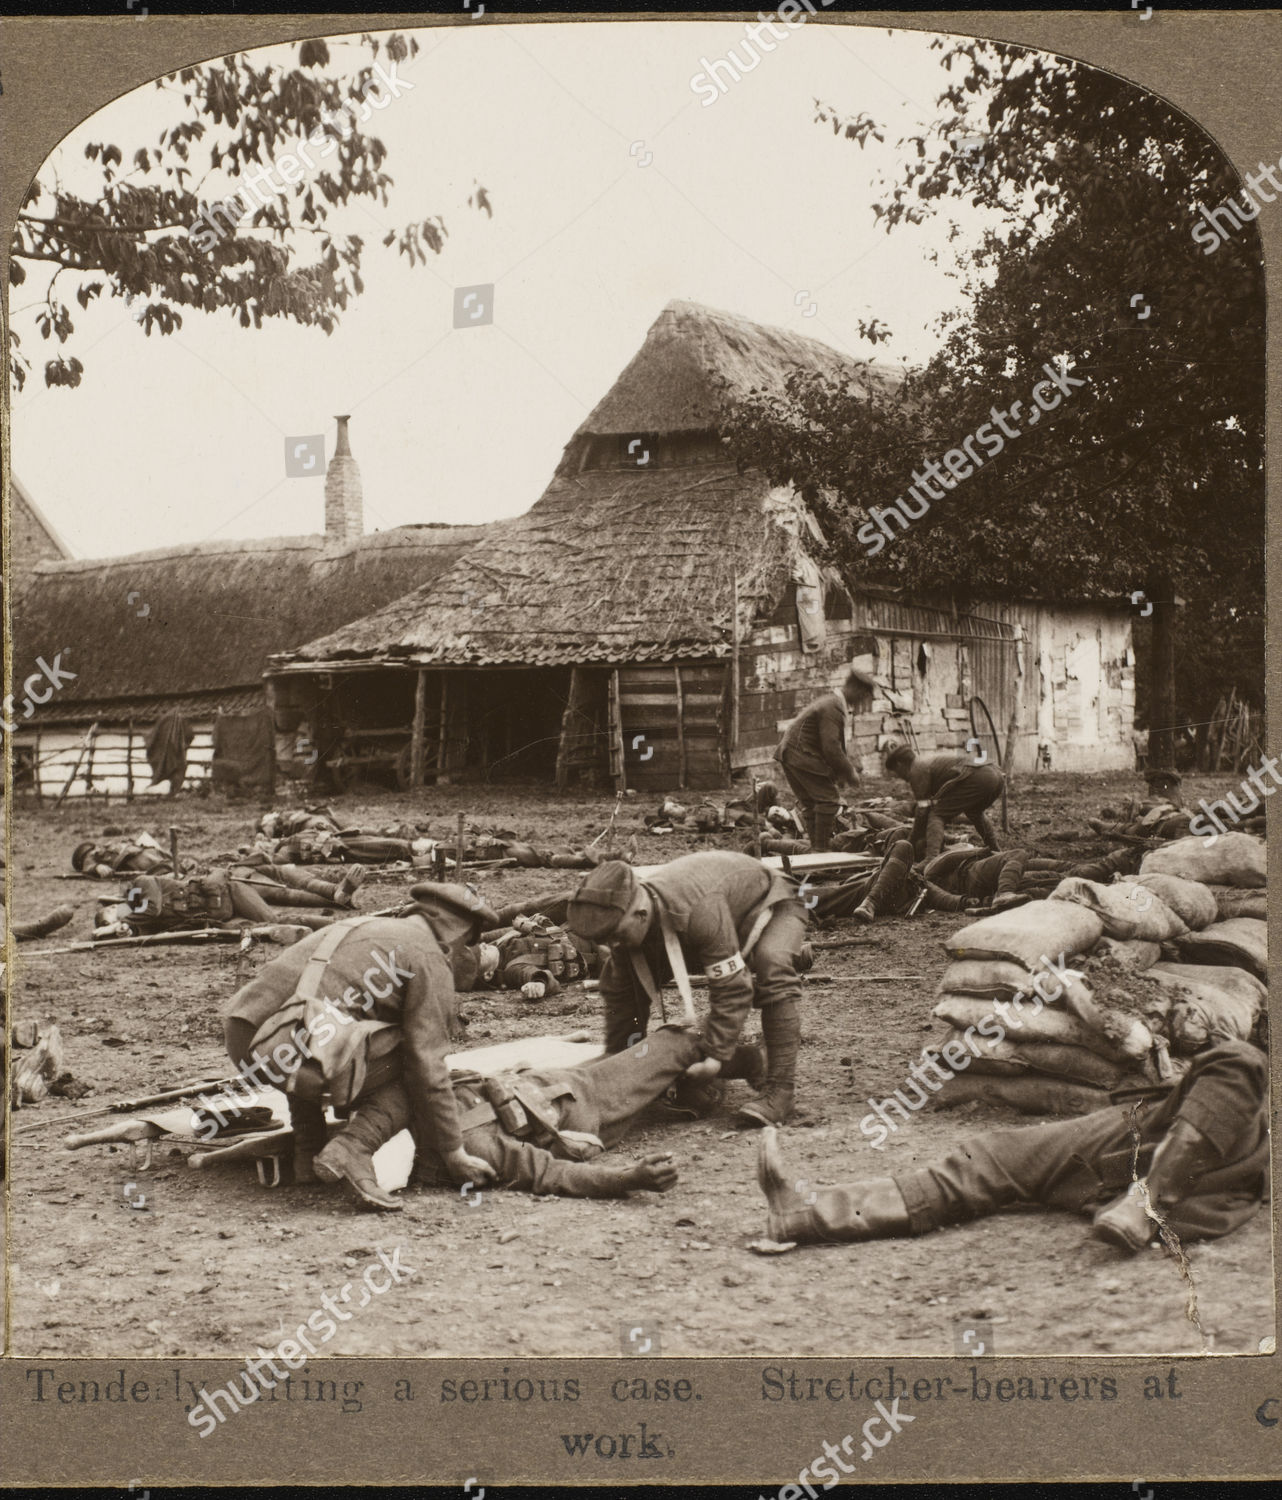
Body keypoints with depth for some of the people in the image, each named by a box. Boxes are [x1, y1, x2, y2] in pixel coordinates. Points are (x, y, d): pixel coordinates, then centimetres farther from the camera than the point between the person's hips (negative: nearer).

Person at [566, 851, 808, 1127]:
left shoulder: (699, 911, -46)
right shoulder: (627, 927, -22)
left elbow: (732, 986, -43)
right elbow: (619, 996, -9)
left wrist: (716, 1055, -42)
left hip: (770, 908, -7)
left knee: (771, 969, -38)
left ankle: (780, 1090, -35)